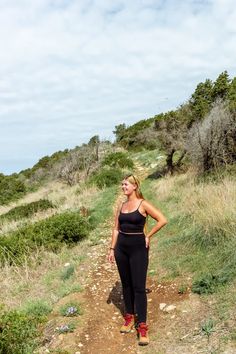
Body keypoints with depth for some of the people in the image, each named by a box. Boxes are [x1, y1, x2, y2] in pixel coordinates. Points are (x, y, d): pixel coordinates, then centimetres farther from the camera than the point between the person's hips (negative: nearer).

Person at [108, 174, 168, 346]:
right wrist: (112, 248, 7)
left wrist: (148, 236, -9)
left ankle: (142, 325, 5)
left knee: (139, 287, -4)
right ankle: (129, 317, 29)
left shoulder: (143, 204, -9)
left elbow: (163, 220, -14)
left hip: (138, 248, -5)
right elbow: (116, 229, 12)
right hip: (121, 248, 6)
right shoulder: (121, 206, 8)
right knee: (126, 284, 14)